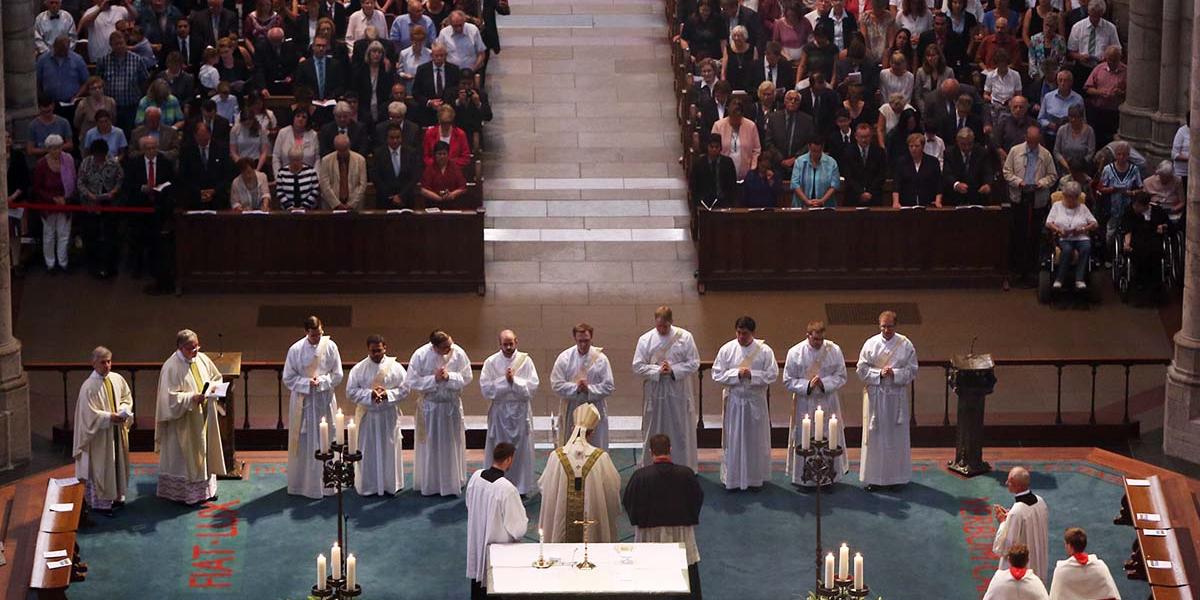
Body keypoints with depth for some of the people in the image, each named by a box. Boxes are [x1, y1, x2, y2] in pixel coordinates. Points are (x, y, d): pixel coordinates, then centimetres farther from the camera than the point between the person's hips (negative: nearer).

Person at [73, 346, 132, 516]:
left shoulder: (117, 379, 0)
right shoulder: (89, 386, -17)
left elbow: (127, 397, 12)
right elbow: (89, 413, -18)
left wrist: (123, 411, -8)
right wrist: (110, 417, -23)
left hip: (117, 431, 6)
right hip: (99, 433, -6)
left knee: (118, 462, 15)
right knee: (100, 466, 0)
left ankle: (116, 496, 29)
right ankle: (100, 502, 10)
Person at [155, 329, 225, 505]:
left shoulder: (202, 359, 2)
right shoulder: (171, 367, -17)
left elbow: (216, 378, 15)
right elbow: (171, 397, -19)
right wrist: (191, 398, -29)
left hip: (204, 416, 7)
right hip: (184, 420, -7)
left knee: (205, 452, 15)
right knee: (187, 456, 1)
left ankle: (205, 488, 27)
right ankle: (185, 493, 10)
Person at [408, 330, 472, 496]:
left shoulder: (458, 353, -13)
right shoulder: (420, 355, -16)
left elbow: (467, 378, -7)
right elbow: (411, 382, -13)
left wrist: (449, 377, -23)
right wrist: (434, 379, -22)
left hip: (452, 406, 1)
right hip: (428, 406, -1)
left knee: (451, 446, 9)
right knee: (429, 446, 8)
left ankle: (452, 484, 22)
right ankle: (428, 484, 21)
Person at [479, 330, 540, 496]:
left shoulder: (525, 360, -1)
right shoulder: (491, 362, 0)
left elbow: (533, 387, -8)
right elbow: (485, 388, -9)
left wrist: (514, 380, -17)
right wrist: (504, 380, -16)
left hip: (520, 410, 0)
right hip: (499, 411, 0)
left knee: (521, 450, 5)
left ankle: (521, 486, 14)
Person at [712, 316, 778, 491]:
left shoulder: (764, 350, -5)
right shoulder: (726, 349, -3)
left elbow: (772, 375, -8)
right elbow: (717, 375, -4)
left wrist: (751, 374, -19)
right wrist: (737, 374, -17)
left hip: (756, 401, 0)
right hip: (733, 401, 0)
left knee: (756, 440, 8)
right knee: (733, 441, 4)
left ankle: (755, 478, 19)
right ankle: (732, 478, 14)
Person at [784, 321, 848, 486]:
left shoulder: (834, 350, -5)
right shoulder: (795, 353, -8)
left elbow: (841, 377, -1)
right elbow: (788, 381, -5)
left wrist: (824, 383, -19)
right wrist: (807, 385, -21)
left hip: (828, 403, 1)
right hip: (804, 403, -1)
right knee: (804, 442, 4)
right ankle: (803, 477, 16)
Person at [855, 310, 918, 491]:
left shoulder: (906, 345, -1)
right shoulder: (870, 344, 0)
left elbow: (912, 371, -2)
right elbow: (862, 369, -1)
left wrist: (894, 373, -17)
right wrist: (879, 373, -16)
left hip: (897, 396, 0)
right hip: (875, 396, 0)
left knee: (896, 436, 5)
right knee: (875, 435, 2)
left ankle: (895, 476, 15)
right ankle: (874, 477, 9)